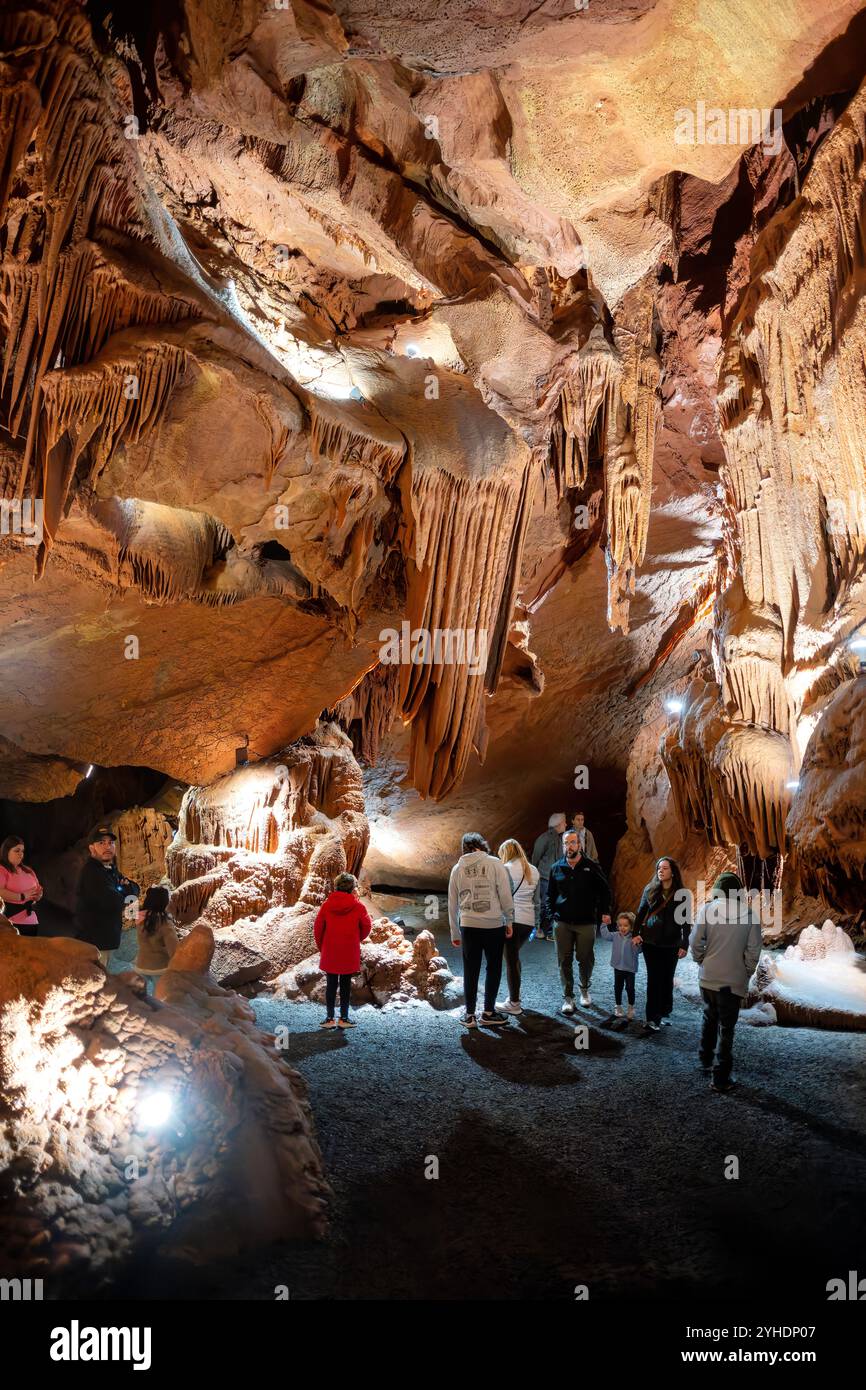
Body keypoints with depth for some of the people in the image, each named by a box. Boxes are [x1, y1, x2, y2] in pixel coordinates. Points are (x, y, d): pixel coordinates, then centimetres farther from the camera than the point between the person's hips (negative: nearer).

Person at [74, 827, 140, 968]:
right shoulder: (91, 872, -16)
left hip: (106, 939, 10)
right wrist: (124, 896, -3)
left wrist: (126, 885, -8)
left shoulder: (111, 870, 14)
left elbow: (135, 889, 16)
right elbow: (113, 902, -26)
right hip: (93, 941, -10)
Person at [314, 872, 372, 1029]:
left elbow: (317, 928, 0)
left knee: (331, 985, 9)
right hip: (350, 954, -1)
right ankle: (344, 1018, 11)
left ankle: (329, 1018, 11)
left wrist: (321, 946, 14)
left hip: (329, 953, 1)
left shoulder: (327, 904, -3)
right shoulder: (358, 906, -8)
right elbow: (367, 927, 1)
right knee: (346, 985, 9)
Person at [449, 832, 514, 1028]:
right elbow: (505, 895, -6)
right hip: (494, 924, -2)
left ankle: (469, 1014, 16)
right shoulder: (495, 863, -1)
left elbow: (452, 903, 13)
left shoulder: (458, 868, 9)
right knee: (493, 968, 10)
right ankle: (489, 1012, 14)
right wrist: (509, 920, 4)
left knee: (470, 970, 11)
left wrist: (454, 933, 19)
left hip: (468, 926, 3)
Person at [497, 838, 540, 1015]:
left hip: (512, 919, -7)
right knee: (514, 955, 22)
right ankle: (515, 995, 24)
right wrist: (536, 923, 21)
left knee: (511, 959, 2)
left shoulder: (507, 869, -7)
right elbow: (536, 900, 16)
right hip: (529, 920, 7)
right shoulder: (534, 871, 13)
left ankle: (514, 1003, 7)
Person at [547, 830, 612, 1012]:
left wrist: (605, 912, -2)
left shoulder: (591, 867, 0)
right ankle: (568, 997, 11)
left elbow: (604, 890, 7)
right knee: (564, 960, 2)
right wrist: (552, 914, 4)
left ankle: (585, 989, 31)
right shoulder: (557, 868, 7)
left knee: (586, 959, 6)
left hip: (586, 922, -1)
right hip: (562, 922, 2)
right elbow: (550, 894, 15)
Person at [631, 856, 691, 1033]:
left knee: (667, 979, 8)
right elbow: (640, 913, 10)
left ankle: (664, 1013, 22)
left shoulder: (681, 894, -3)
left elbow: (686, 921, 0)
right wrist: (636, 933, 0)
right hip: (651, 942, 0)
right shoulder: (650, 890, 2)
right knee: (654, 979, -3)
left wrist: (684, 945, -3)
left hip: (671, 944, 0)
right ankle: (652, 1018, 0)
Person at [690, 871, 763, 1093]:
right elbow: (753, 950, -7)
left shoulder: (707, 909, -6)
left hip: (708, 977, 2)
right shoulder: (750, 915, -7)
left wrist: (703, 962, 9)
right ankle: (721, 1078, 11)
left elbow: (696, 942, -8)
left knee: (709, 1018, 23)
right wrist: (747, 974, 7)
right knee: (726, 1028, 7)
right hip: (734, 981, -2)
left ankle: (706, 1062, 35)